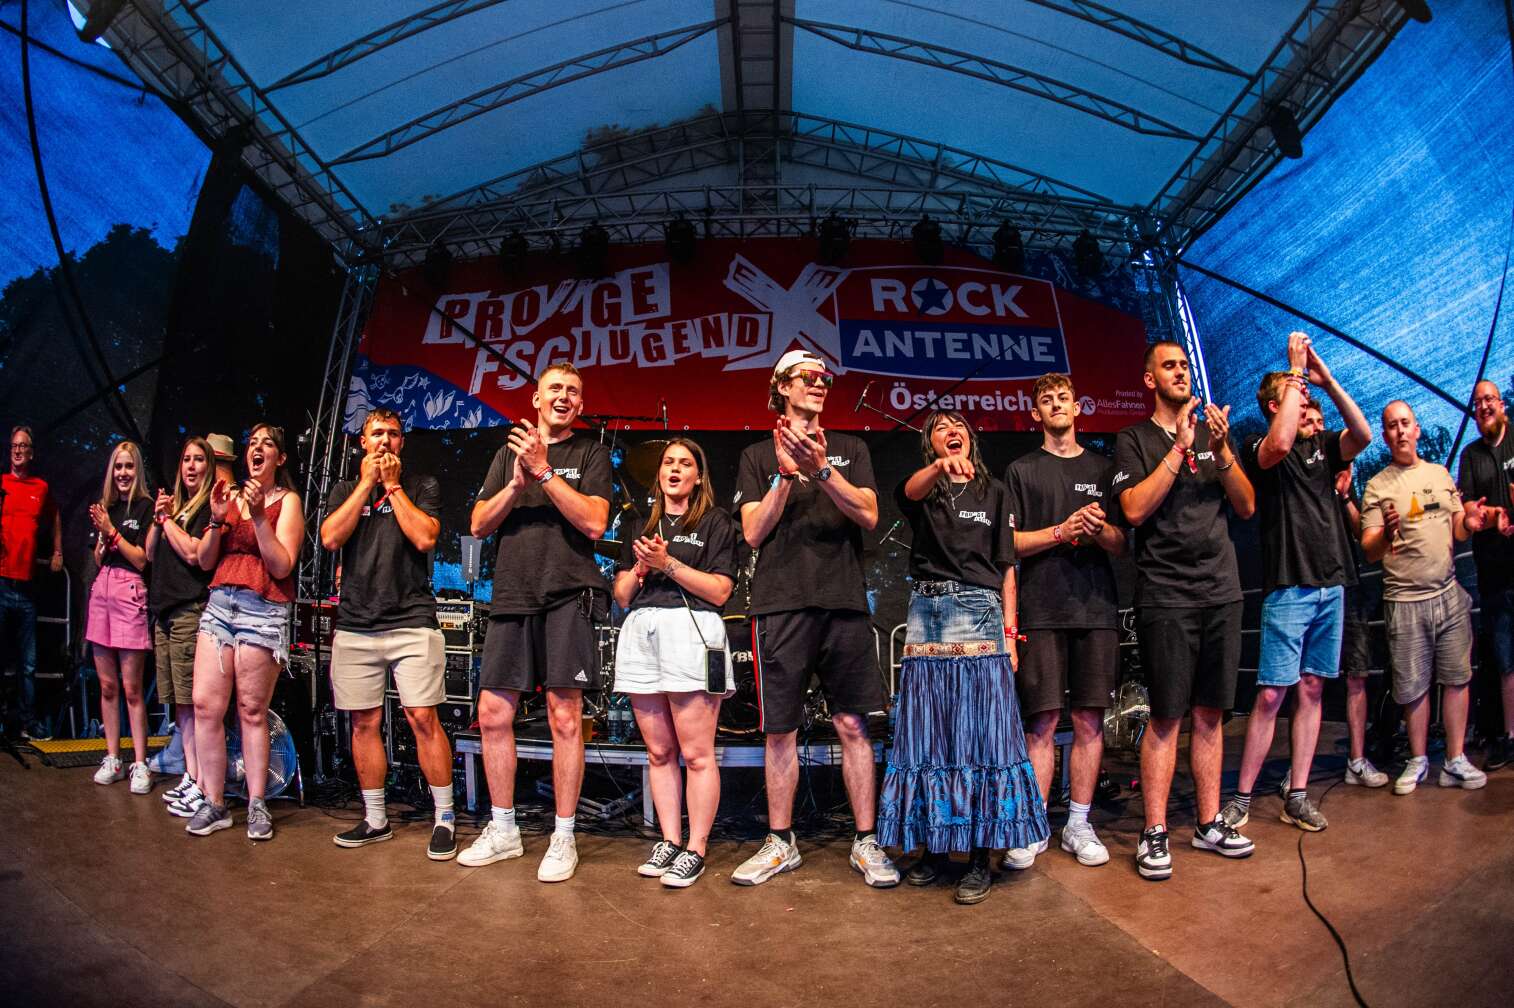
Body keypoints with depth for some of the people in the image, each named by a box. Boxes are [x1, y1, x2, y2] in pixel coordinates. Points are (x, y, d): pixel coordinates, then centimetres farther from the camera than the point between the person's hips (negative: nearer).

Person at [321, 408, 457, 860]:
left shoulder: (421, 486, 9)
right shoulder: (345, 489, 17)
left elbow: (425, 538, -7)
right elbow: (331, 538, -1)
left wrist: (393, 485, -2)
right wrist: (367, 483, -1)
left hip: (412, 621, -3)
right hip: (355, 625, 4)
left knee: (423, 718, -8)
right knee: (365, 722, 7)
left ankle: (444, 818, 0)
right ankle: (375, 819, 20)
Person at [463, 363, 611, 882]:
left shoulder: (590, 454, 7)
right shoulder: (510, 452, 18)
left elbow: (594, 523, -7)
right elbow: (480, 524, 11)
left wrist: (545, 471, -11)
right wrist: (517, 483, -6)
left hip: (567, 596, -4)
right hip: (511, 596, 4)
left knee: (565, 718, -4)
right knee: (493, 714, 5)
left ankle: (563, 837, 8)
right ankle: (502, 830, 20)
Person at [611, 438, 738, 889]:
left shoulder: (715, 522, 9)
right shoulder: (641, 527, 23)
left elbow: (719, 591, -2)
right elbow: (621, 596, 20)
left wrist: (668, 563, -8)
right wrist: (639, 568, 0)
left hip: (690, 631, -5)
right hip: (640, 633, 5)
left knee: (696, 753, -6)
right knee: (658, 751, 7)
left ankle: (695, 849, 1)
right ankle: (669, 841, 15)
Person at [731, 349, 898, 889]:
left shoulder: (850, 449, 16)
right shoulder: (758, 456, 13)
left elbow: (868, 515, 2)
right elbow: (754, 532, 4)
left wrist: (822, 470, -12)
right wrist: (787, 471, -7)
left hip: (843, 601, 1)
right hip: (781, 602, 0)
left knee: (852, 724, 1)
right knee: (780, 729, 3)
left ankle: (866, 842, 11)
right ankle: (780, 843, 16)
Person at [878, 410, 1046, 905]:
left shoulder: (994, 492, 13)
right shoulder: (923, 490, 11)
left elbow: (1007, 567, 10)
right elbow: (910, 491, -16)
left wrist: (1010, 633, 1)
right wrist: (940, 466, -38)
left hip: (979, 615, -1)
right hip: (927, 616, 1)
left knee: (981, 731, -4)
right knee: (928, 731, 2)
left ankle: (980, 858, 1)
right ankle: (933, 847, 13)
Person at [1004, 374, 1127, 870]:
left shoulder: (1102, 468, 17)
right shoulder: (1021, 470, 11)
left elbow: (1122, 545, 14)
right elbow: (1008, 543, 2)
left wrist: (1100, 530, -8)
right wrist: (1062, 531, -11)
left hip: (1096, 608, 2)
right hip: (1042, 610, -2)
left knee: (1089, 719, 3)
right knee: (1043, 721, -4)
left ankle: (1079, 825, 13)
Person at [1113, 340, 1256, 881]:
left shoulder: (1213, 433, 15)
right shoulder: (1135, 440, 2)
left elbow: (1247, 507, 8)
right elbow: (1134, 510, -12)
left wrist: (1221, 451, -7)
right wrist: (1180, 449, -14)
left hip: (1221, 590, 4)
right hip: (1165, 595, -4)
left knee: (1210, 713, 9)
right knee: (1166, 716, -4)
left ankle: (1209, 823, 20)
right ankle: (1154, 833, 3)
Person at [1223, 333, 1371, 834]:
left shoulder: (1322, 446, 15)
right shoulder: (1257, 448, -1)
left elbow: (1363, 436, -3)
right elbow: (1280, 445, -24)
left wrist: (1327, 379, -6)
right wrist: (1296, 371, -16)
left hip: (1331, 584, 6)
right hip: (1288, 586, -6)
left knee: (1311, 690, 7)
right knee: (1271, 694, -8)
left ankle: (1297, 796, 14)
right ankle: (1242, 797, 0)